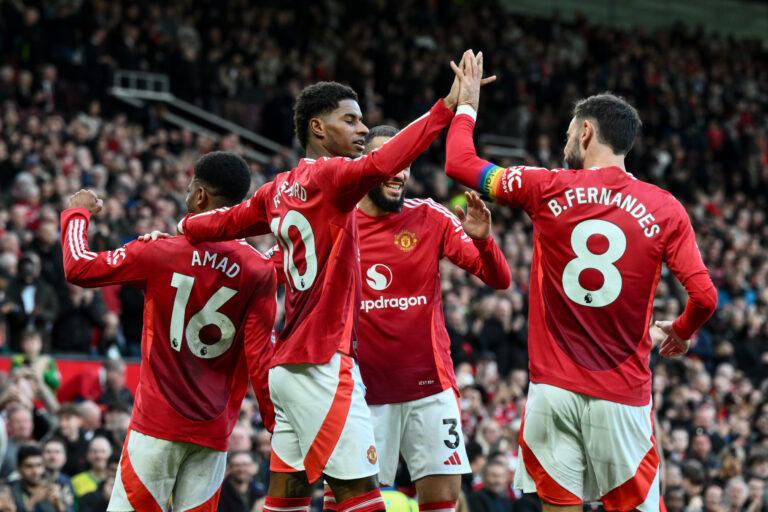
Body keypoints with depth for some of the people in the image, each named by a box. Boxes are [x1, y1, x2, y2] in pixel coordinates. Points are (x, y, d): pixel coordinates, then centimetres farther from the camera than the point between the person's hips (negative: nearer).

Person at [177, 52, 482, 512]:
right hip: (323, 365, -9)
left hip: (287, 365, 9)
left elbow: (226, 222, 27)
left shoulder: (279, 190, 14)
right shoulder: (327, 176, -10)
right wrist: (447, 108, -30)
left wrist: (181, 229, 44)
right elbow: (382, 165, -29)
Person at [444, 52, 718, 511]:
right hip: (623, 396, 0)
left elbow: (459, 163, 10)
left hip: (554, 388, 0)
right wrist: (680, 333, 16)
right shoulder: (665, 209, 0)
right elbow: (704, 298, -6)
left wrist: (467, 103, 27)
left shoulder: (547, 190, 0)